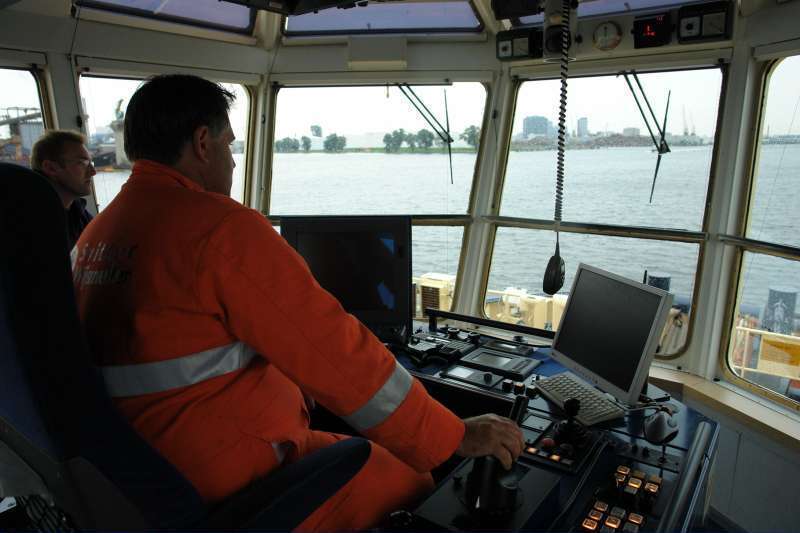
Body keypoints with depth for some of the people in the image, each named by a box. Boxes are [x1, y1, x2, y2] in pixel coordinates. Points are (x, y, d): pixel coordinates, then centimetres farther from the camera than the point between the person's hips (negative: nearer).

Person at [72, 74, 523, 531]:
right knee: (411, 480, 4)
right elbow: (335, 351, -23)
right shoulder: (222, 228, -22)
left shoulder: (94, 238, 6)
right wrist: (457, 435, -12)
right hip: (231, 485, -9)